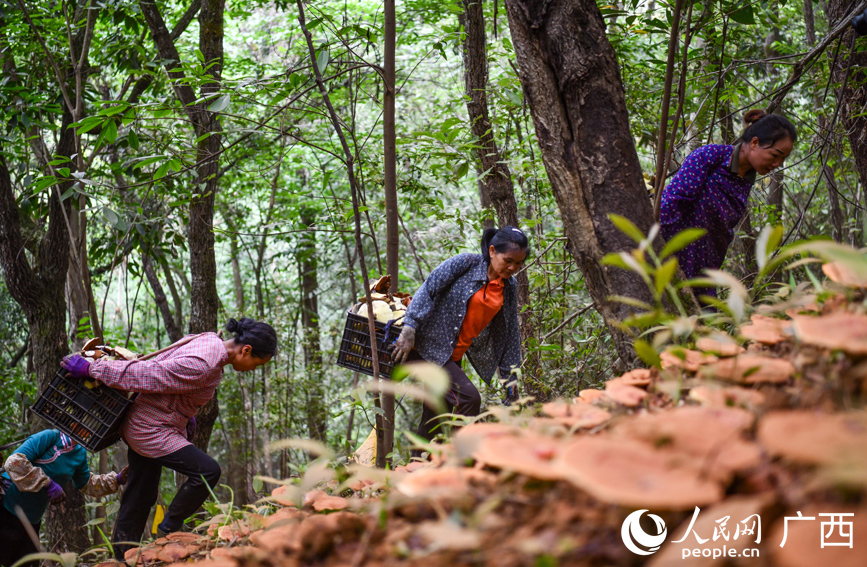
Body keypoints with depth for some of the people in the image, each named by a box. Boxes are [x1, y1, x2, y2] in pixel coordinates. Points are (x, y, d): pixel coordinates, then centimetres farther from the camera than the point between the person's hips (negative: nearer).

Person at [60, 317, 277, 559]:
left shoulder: (210, 342, 2)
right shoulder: (201, 366, -28)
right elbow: (144, 374, -26)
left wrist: (185, 415, 21)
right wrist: (91, 368, -22)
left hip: (143, 427, 10)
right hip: (151, 431, -10)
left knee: (140, 498, 16)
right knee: (207, 471, -17)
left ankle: (122, 557, 27)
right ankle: (170, 529, 1)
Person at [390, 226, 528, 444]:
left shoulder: (509, 287, 8)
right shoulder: (466, 263, -10)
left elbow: (510, 333, 15)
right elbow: (427, 290, -12)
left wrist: (509, 376, 15)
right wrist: (409, 330, -20)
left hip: (453, 357, 7)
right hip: (428, 347, -7)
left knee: (435, 421, 12)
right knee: (468, 398, -20)